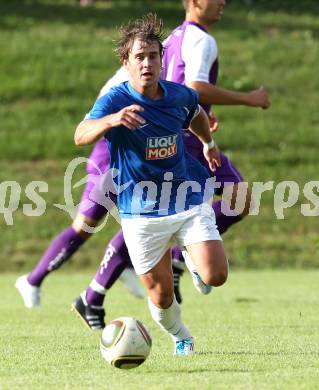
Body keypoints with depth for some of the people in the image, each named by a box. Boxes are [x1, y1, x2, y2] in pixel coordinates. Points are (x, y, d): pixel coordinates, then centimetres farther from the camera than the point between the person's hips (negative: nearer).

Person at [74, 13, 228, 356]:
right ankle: (180, 337, 37)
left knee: (216, 276, -13)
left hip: (188, 202, 2)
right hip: (142, 213, -2)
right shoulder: (114, 100, -16)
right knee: (161, 294, 3)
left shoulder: (179, 96, -2)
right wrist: (111, 120, -56)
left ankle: (190, 249, 23)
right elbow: (81, 136, -37)